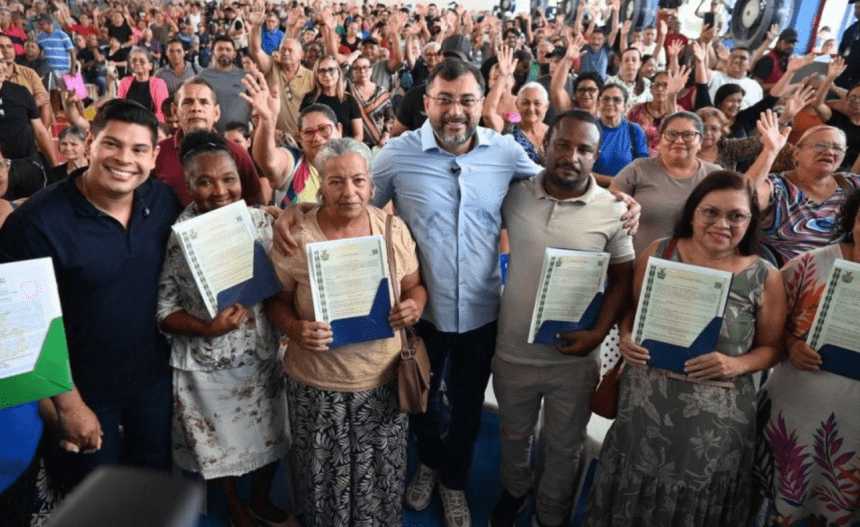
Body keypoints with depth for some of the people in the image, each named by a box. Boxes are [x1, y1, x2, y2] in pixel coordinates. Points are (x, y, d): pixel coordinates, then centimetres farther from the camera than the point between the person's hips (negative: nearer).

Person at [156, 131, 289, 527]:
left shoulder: (261, 220, -6)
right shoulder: (173, 235, -15)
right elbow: (164, 309, -12)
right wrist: (208, 328, -26)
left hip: (262, 355, 3)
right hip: (206, 365, -2)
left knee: (268, 436, 21)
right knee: (221, 444, 19)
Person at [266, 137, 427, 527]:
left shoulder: (394, 229, -4)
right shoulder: (295, 236, -10)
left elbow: (415, 286, 7)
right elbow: (277, 301, 0)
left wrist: (414, 306, -15)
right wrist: (295, 329, -20)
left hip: (383, 381, 2)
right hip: (317, 387, -1)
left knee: (382, 480, 16)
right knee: (325, 481, 15)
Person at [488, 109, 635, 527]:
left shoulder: (612, 211, -10)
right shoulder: (515, 195, -8)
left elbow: (622, 279, -3)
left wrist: (599, 332, -14)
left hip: (574, 358, -1)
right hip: (513, 351, 1)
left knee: (563, 446, 20)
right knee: (514, 434, 25)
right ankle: (514, 490, 55)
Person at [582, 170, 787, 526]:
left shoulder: (764, 278, -7)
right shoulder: (658, 252, -3)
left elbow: (770, 347, 3)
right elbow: (631, 309, 8)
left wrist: (736, 365, -17)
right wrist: (626, 338, -12)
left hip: (714, 419, -1)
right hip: (644, 405, 1)